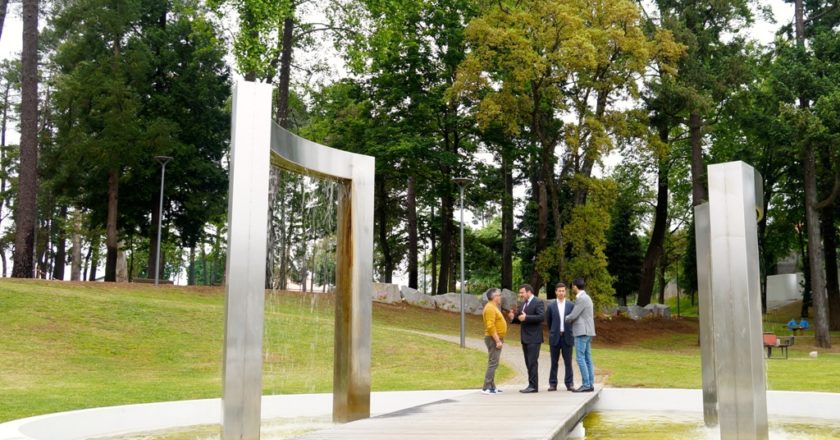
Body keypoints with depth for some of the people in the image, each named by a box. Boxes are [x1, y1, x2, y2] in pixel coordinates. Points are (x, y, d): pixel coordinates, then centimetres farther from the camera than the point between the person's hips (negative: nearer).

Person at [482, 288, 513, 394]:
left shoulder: (494, 307, 16)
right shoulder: (490, 308, -17)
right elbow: (490, 326, -24)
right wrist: (497, 341, -25)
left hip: (496, 339, 11)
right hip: (493, 339, -11)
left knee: (493, 363, 12)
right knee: (493, 363, -11)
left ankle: (492, 386, 17)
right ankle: (486, 388, -12)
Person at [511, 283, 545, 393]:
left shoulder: (538, 302, -8)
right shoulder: (522, 304, 16)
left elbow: (541, 316, -20)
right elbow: (519, 319, 20)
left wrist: (526, 317, -22)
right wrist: (514, 317, -1)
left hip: (533, 338, -8)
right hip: (525, 338, 8)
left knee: (532, 362, -9)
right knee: (528, 363, 10)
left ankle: (533, 386, -6)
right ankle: (532, 385, 14)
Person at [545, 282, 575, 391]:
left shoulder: (571, 305, 3)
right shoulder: (551, 306, 3)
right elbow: (548, 321, 12)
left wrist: (570, 332, 9)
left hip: (567, 336, 0)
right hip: (555, 337, 0)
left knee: (568, 362, 2)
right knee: (554, 362, 4)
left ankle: (569, 383, 8)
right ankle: (552, 384, 8)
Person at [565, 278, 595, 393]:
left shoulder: (581, 298, -15)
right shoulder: (586, 298, 17)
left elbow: (573, 316, -16)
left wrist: (566, 319, 6)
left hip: (582, 332, -10)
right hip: (587, 332, 10)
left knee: (580, 358, -10)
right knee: (587, 358, 8)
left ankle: (586, 385, -11)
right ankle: (590, 384, 7)